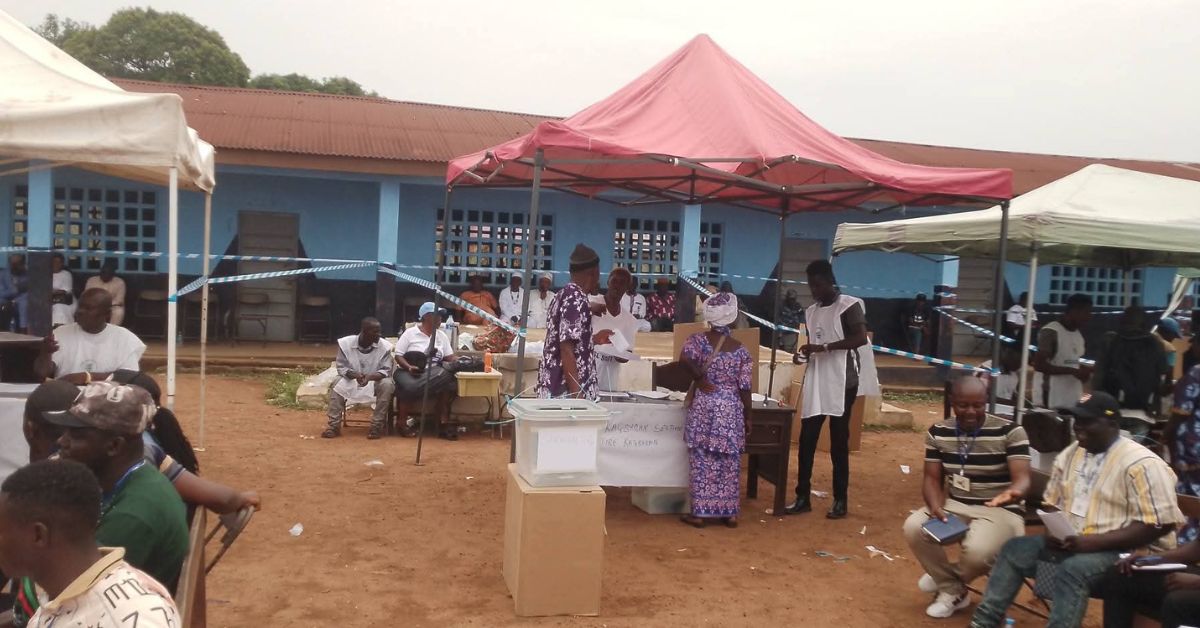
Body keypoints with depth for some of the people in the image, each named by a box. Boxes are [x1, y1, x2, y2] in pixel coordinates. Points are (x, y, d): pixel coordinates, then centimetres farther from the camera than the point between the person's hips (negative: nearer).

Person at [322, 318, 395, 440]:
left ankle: (377, 426, -25)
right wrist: (354, 375, -32)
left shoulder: (385, 346, -15)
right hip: (351, 380, 1)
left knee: (387, 384, -32)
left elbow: (386, 371, -16)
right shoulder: (345, 343, -13)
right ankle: (334, 425, -21)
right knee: (337, 384, -28)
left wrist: (370, 377, -36)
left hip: (375, 381, -1)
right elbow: (341, 368, -10)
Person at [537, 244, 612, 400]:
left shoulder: (564, 295, 14)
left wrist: (594, 339, 26)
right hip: (566, 392, -10)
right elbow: (566, 350, -21)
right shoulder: (577, 300, -15)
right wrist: (576, 394, -23)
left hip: (554, 389, 10)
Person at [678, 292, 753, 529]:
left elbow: (685, 358, -24)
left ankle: (700, 512, 7)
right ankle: (730, 512, 16)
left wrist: (700, 379, -9)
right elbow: (744, 388, -1)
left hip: (703, 407, -1)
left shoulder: (699, 339, -4)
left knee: (702, 461, 5)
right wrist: (748, 416, 8)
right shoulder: (741, 350, -1)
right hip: (731, 410, 1)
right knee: (729, 463, 10)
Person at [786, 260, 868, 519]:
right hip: (815, 383, 6)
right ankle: (802, 498, 11)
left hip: (841, 383, -6)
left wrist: (824, 347, -22)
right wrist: (804, 353, 0)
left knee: (838, 443, 0)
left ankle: (840, 501, 9)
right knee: (806, 441, 4)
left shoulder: (849, 305, -6)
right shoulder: (811, 311, 15)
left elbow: (861, 338, -17)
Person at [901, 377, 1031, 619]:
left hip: (1000, 511, -4)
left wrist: (1012, 494, -45)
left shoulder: (1010, 432, -13)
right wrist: (936, 506, -20)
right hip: (955, 506, 4)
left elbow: (1022, 478, -20)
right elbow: (932, 479, 2)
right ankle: (953, 592, 1)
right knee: (914, 528, -23)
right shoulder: (938, 433, 0)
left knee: (977, 551, -34)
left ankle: (945, 578, 4)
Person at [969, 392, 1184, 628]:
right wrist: (1053, 532, -8)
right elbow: (1053, 503, 16)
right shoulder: (1070, 454, 9)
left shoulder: (1141, 464, -15)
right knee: (1015, 549, -8)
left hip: (1128, 551, -7)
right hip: (1072, 543, 8)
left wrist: (1092, 542, -25)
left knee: (1073, 569, -33)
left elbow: (1160, 524, -20)